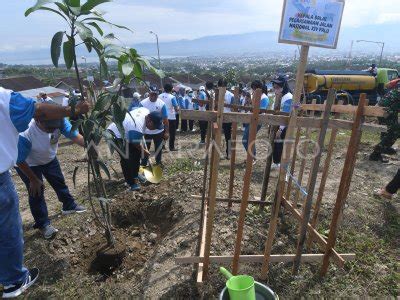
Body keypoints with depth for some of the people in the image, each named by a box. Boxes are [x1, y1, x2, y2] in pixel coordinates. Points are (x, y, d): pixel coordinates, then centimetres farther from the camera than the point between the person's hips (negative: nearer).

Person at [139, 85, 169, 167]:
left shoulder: (161, 104, -11)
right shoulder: (143, 103, -11)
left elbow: (165, 119, -7)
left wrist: (167, 132, -7)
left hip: (159, 131, 0)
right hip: (146, 131, 0)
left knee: (158, 148, 17)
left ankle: (158, 162, 37)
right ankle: (143, 165, 27)